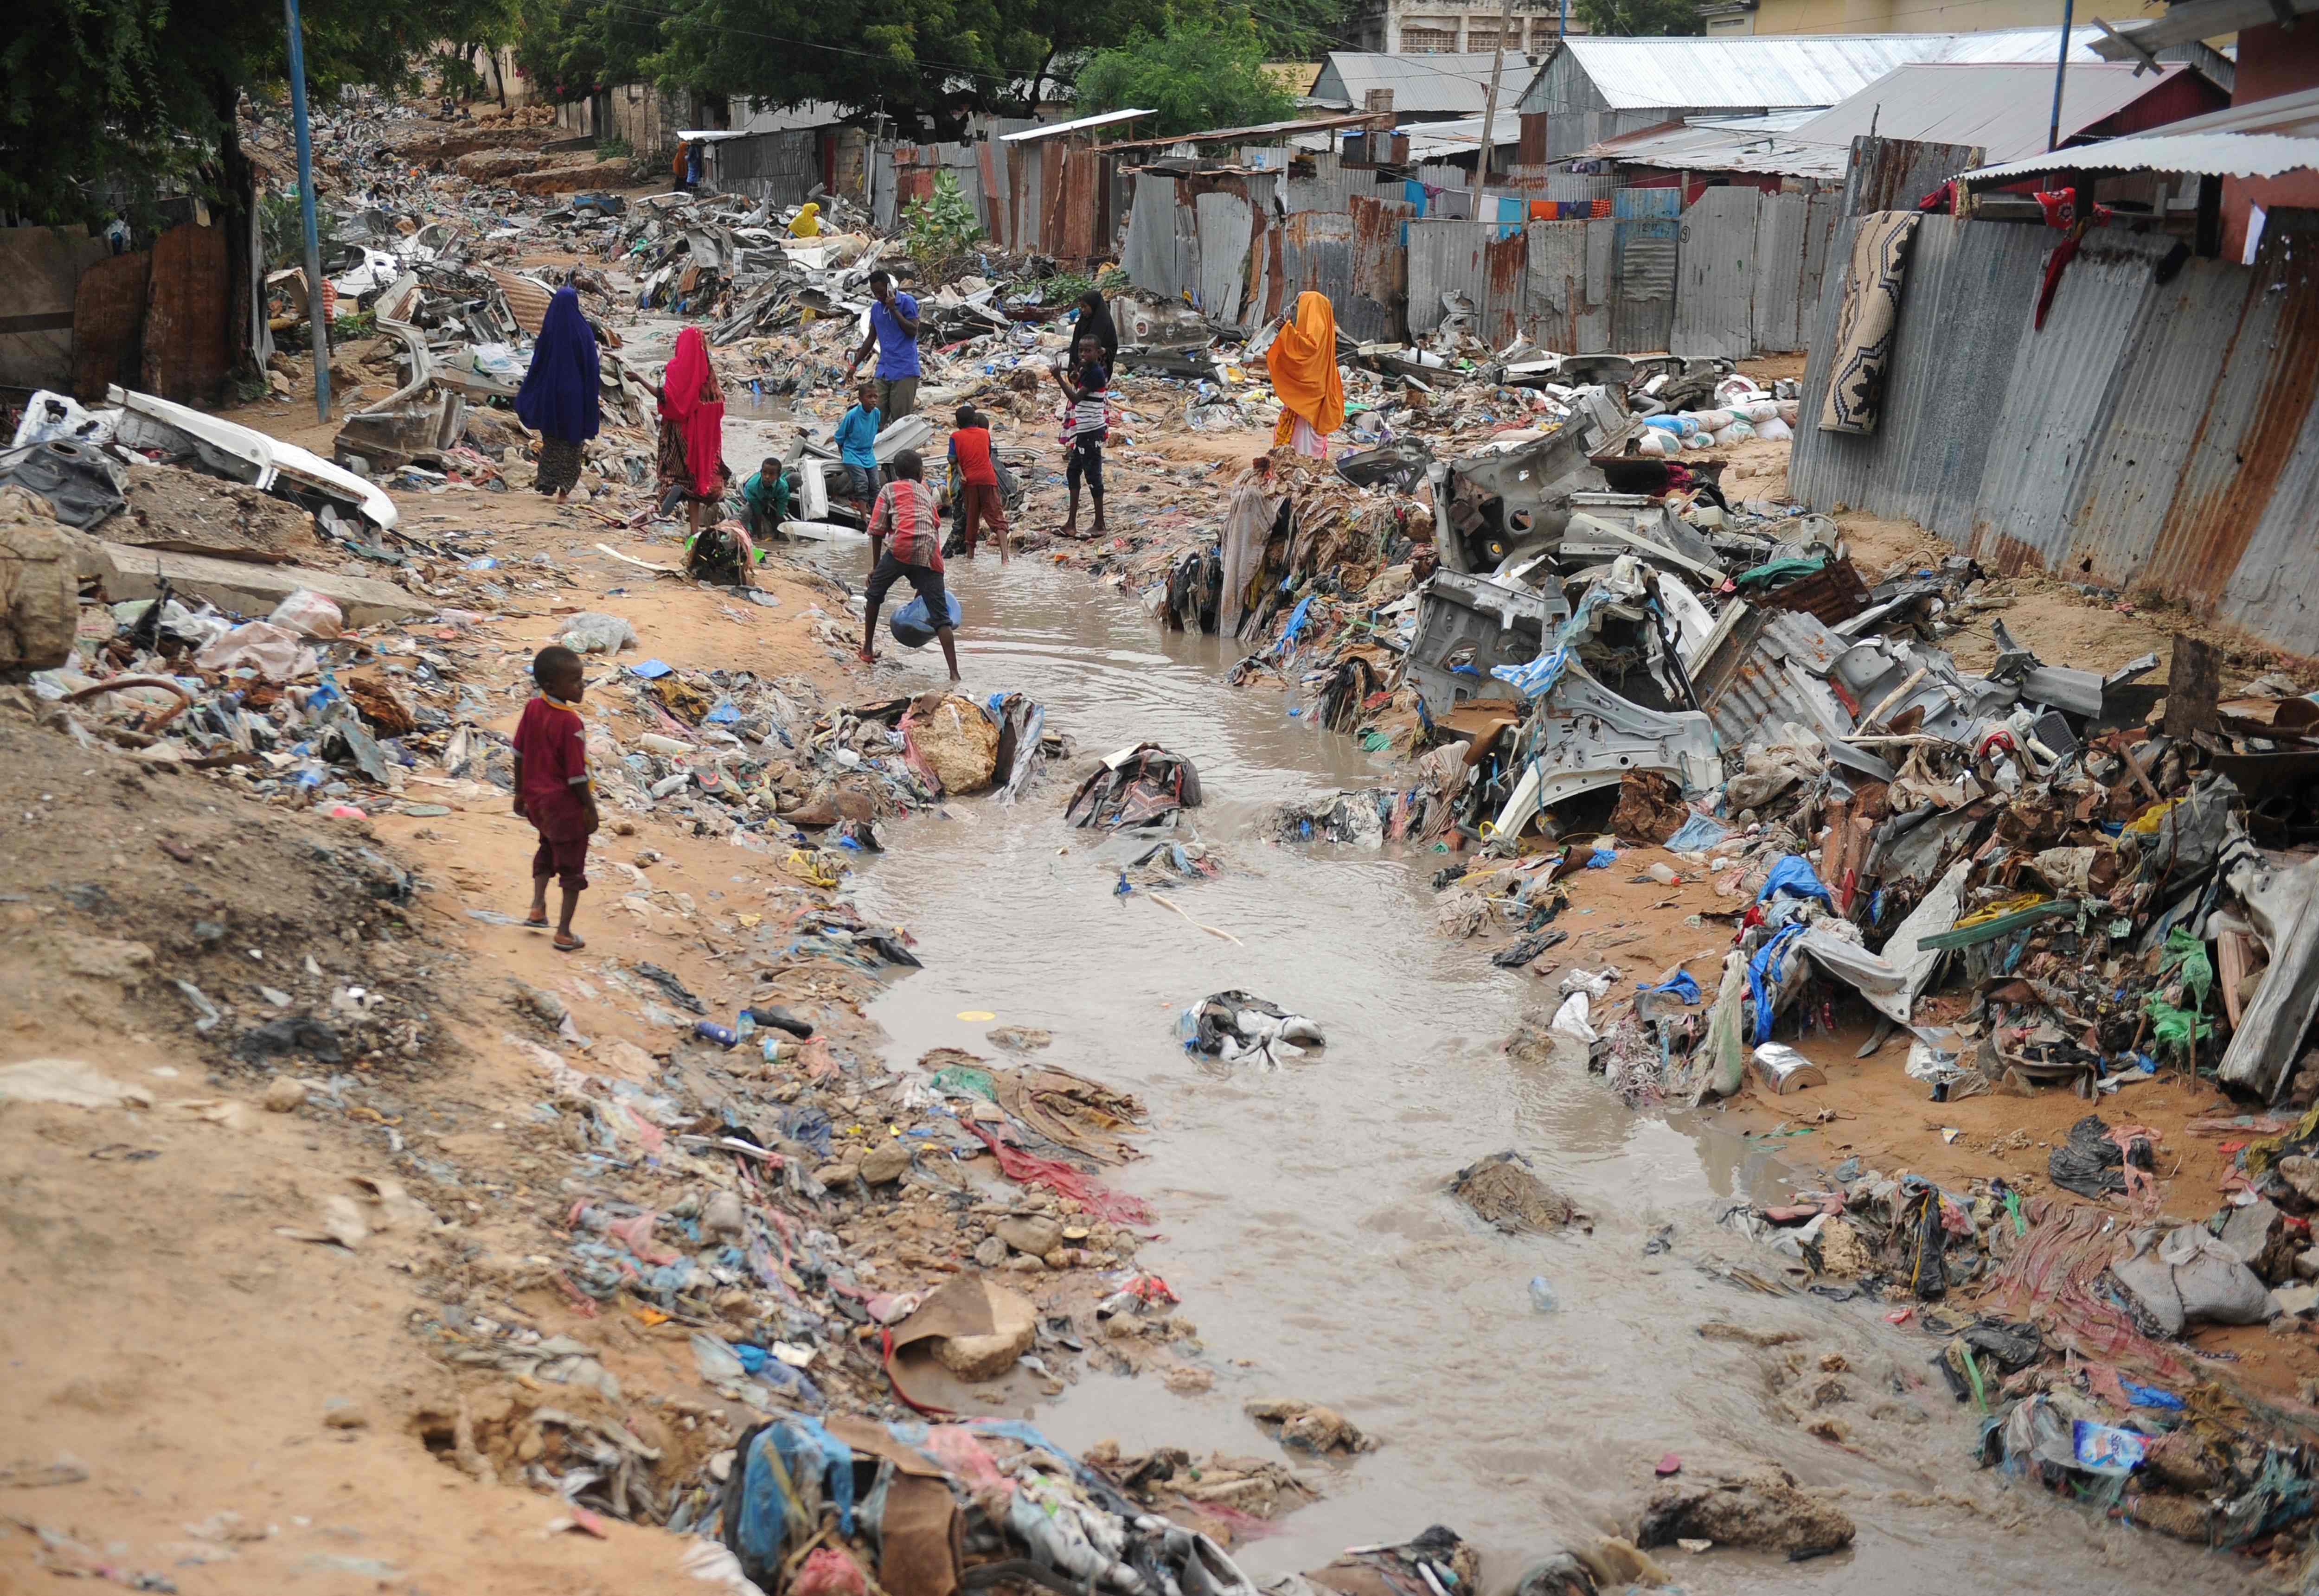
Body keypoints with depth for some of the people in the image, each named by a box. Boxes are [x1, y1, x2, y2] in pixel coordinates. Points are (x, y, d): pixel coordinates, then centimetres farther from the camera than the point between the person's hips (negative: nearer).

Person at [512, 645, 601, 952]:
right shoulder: (570, 722, -27)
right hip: (565, 803, -7)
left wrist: (521, 793, 17)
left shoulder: (533, 708, -6)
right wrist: (591, 810, -10)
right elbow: (576, 775, -23)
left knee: (549, 847, 33)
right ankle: (564, 934, 14)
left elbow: (519, 754, 4)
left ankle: (538, 906, 22)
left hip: (536, 798, 7)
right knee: (572, 867, 9)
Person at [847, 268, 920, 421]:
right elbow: (871, 338, 23)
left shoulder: (907, 302, -3)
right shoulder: (876, 308, 15)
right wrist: (855, 365, 23)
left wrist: (894, 309, -14)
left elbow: (913, 331, -12)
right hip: (883, 371, 6)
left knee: (901, 419, -7)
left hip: (904, 370, -6)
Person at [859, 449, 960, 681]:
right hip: (930, 555, 3)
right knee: (941, 617, 1)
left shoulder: (889, 489, 19)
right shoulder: (927, 493, 31)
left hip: (902, 548, -3)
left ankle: (868, 650, 29)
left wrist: (876, 566, 20)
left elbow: (878, 530, 11)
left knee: (874, 594, 25)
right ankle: (954, 674, -10)